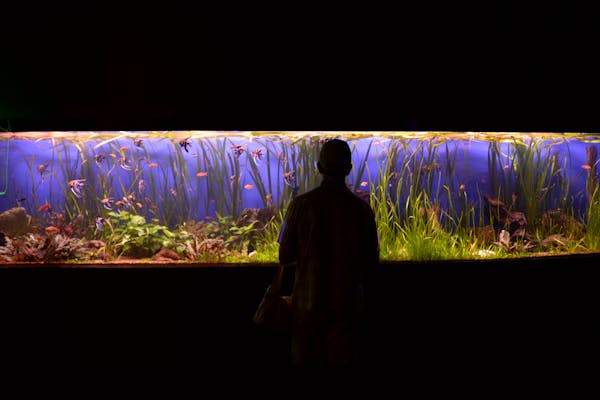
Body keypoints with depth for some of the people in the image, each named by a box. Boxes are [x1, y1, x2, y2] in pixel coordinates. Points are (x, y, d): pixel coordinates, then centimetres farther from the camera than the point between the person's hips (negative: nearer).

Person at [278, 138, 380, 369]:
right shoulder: (361, 208, -7)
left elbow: (285, 257, -6)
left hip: (308, 301, 0)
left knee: (305, 360, 15)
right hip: (348, 303, 1)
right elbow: (372, 260, 0)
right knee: (345, 360, 13)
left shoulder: (301, 205, -10)